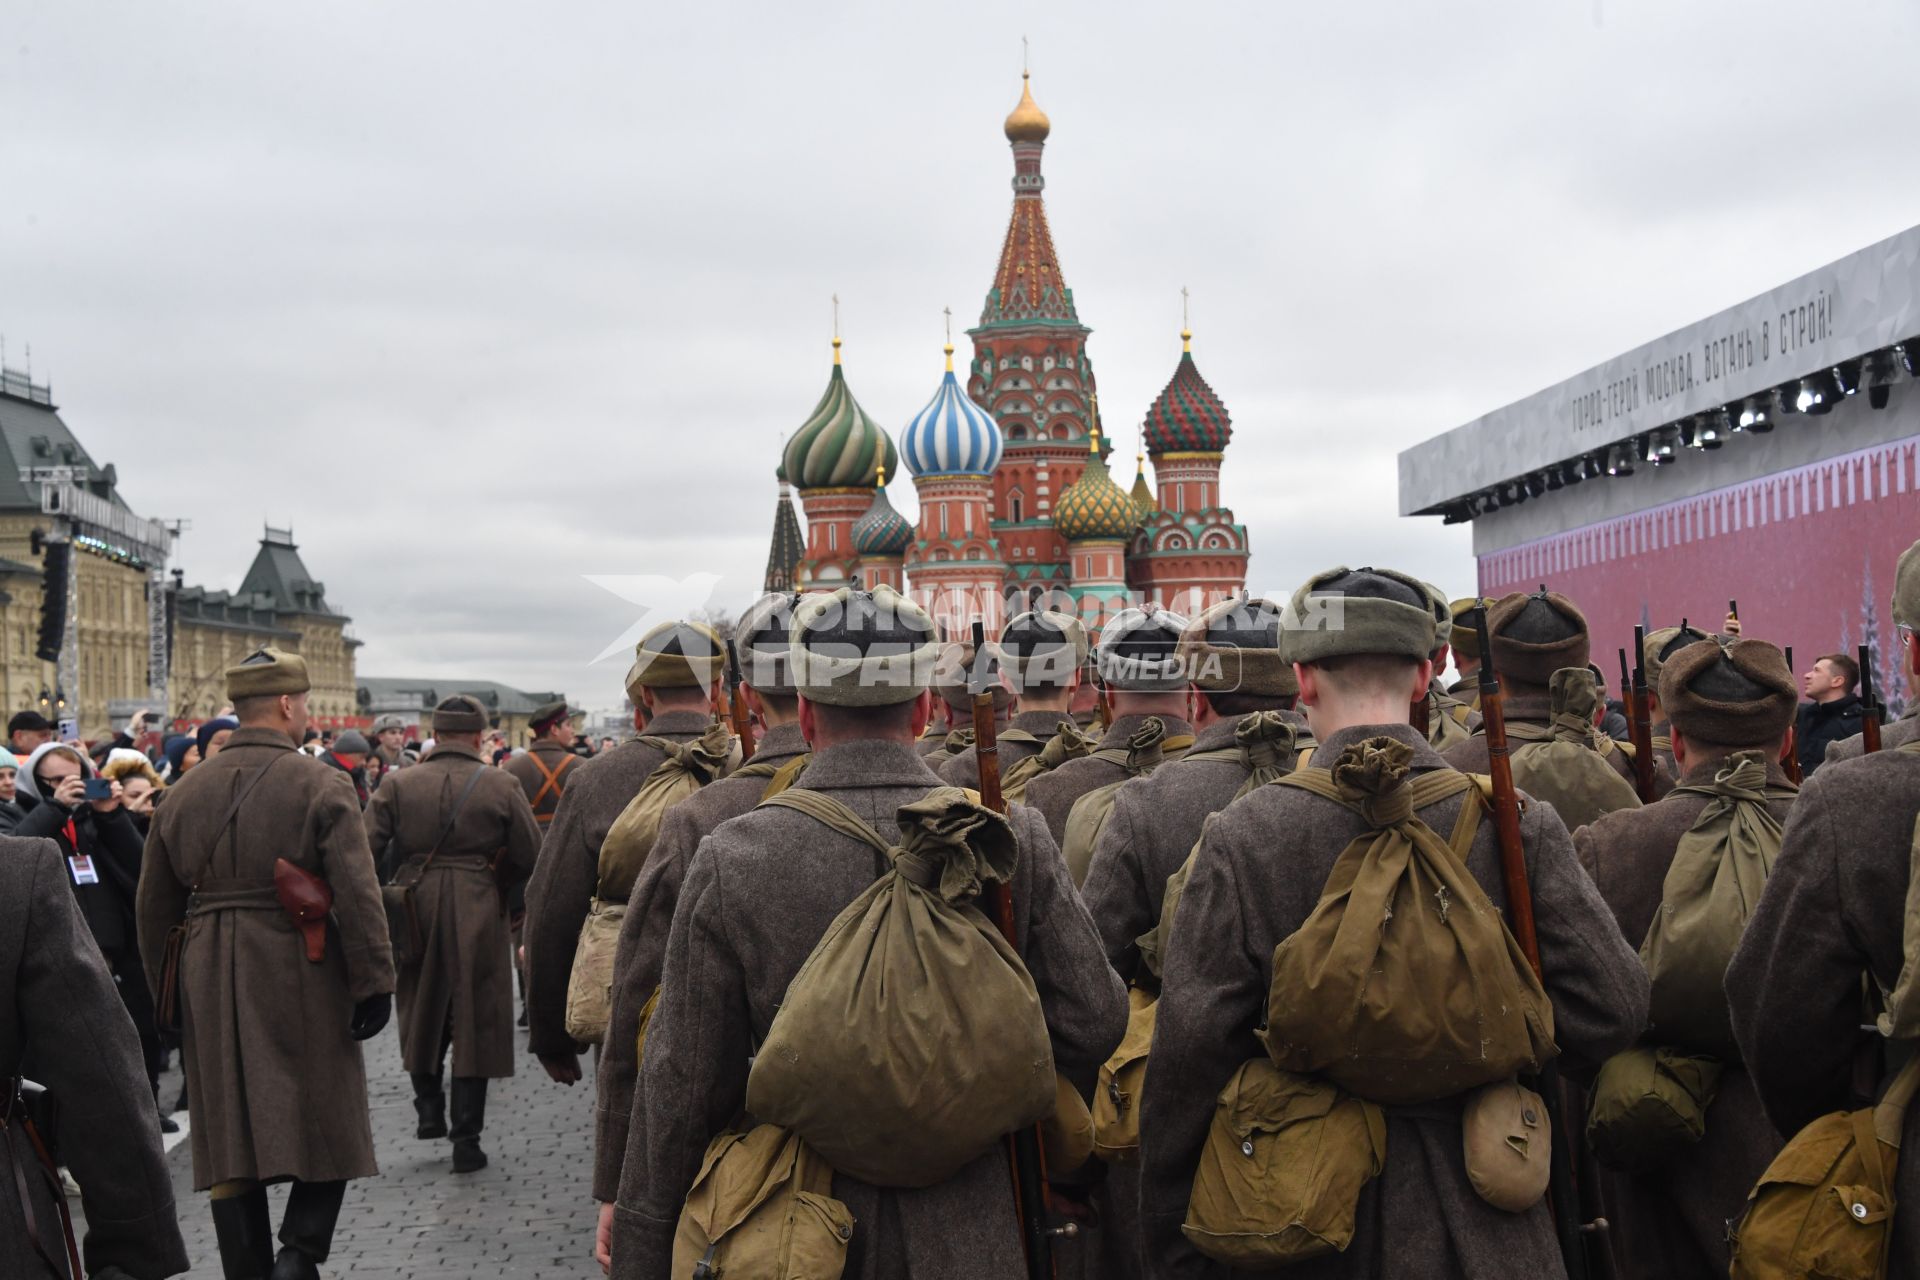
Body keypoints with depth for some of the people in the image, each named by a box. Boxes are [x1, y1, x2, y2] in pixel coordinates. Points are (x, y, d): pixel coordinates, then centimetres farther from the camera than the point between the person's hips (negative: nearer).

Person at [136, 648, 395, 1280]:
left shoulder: (183, 793, 7)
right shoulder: (321, 786, -8)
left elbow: (155, 906, 12)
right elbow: (358, 896, -14)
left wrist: (168, 993, 20)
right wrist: (374, 985, -9)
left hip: (209, 988, 4)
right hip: (302, 981, -4)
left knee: (230, 1138, 10)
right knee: (326, 1127, 8)